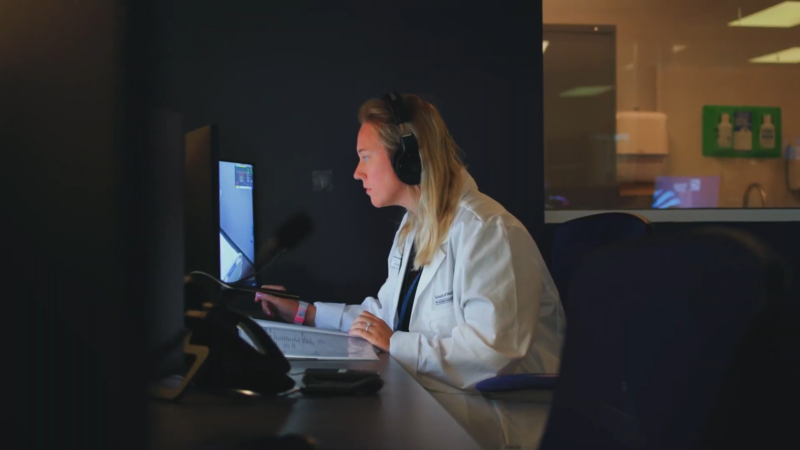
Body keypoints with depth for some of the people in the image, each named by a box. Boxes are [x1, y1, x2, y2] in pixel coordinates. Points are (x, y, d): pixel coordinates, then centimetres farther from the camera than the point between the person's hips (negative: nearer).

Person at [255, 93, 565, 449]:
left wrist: (397, 344, -21)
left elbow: (493, 348, -26)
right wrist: (303, 313, 16)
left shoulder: (489, 231, -18)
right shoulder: (413, 226, 14)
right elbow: (386, 314, 20)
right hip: (423, 391, 8)